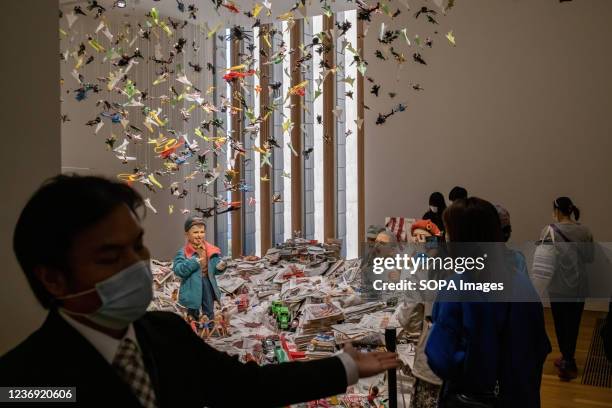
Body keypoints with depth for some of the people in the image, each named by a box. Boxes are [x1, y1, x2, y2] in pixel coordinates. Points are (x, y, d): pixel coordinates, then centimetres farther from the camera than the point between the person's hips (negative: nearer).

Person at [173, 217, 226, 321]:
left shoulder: (212, 251, -1)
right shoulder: (183, 253, -13)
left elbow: (215, 270, 8)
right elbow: (177, 270, -22)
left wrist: (220, 267, -16)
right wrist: (194, 262, -31)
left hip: (208, 286, 3)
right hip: (192, 289, -3)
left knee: (210, 314, 17)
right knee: (193, 315, 13)